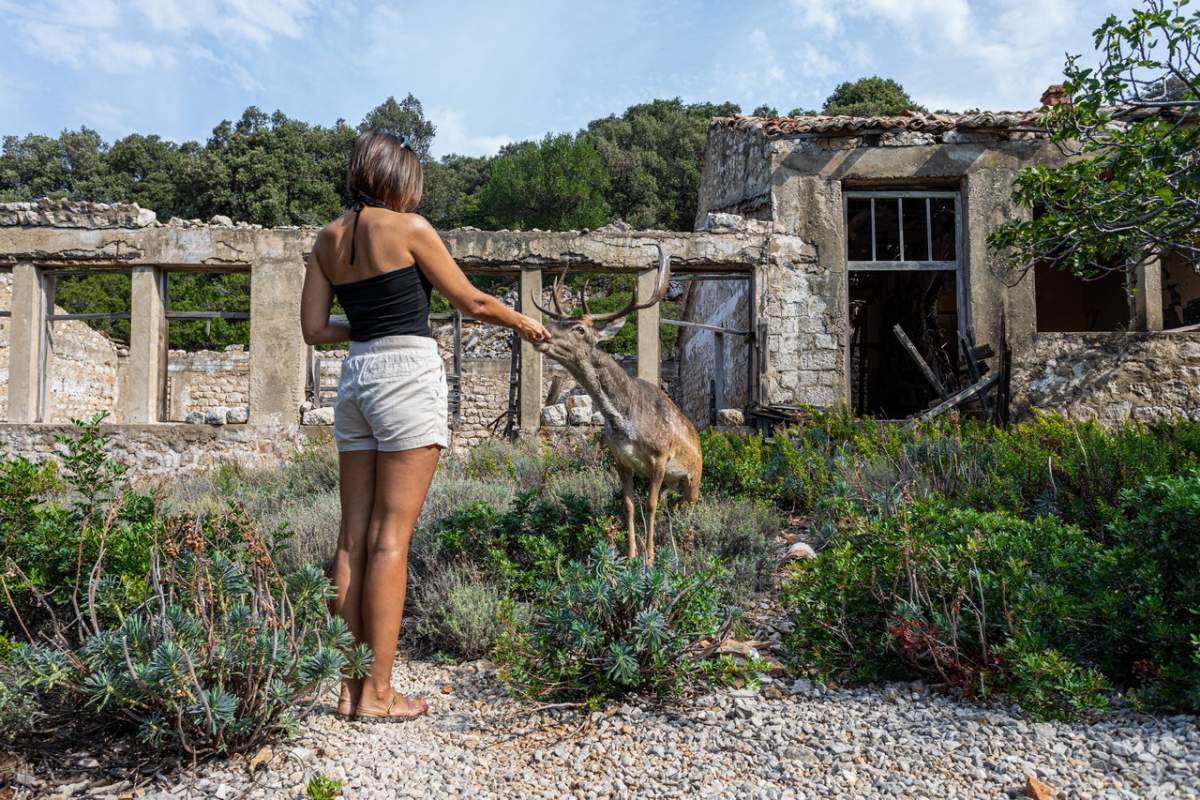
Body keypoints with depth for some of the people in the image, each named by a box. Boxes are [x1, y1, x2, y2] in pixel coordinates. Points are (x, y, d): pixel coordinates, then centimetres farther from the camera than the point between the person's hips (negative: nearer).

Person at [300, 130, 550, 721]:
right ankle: (377, 693, 3)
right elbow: (472, 302, 0)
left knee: (354, 535, 7)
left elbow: (315, 329, 10)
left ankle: (350, 688, 14)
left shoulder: (328, 239, 13)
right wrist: (526, 325, 15)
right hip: (408, 374, -6)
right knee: (391, 538, -4)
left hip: (356, 374, 7)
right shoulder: (408, 227, -4)